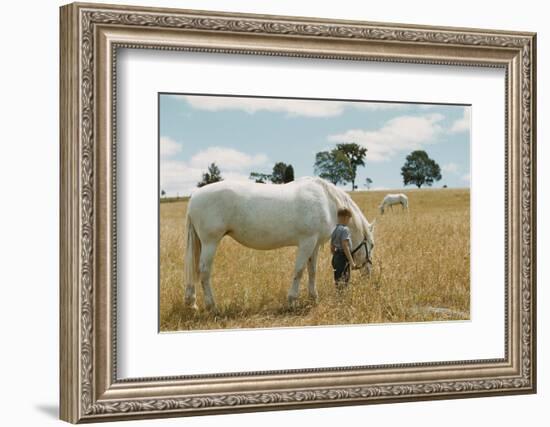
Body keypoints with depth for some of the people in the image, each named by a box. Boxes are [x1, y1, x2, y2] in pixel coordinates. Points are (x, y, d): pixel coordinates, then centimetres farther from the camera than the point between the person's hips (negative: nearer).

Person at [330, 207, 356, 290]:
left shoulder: (335, 229, 10)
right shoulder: (345, 229, -16)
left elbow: (332, 247, 15)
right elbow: (345, 246, -23)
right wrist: (351, 261, -22)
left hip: (336, 256, 9)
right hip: (343, 256, -9)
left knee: (337, 280, 16)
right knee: (343, 281, -5)